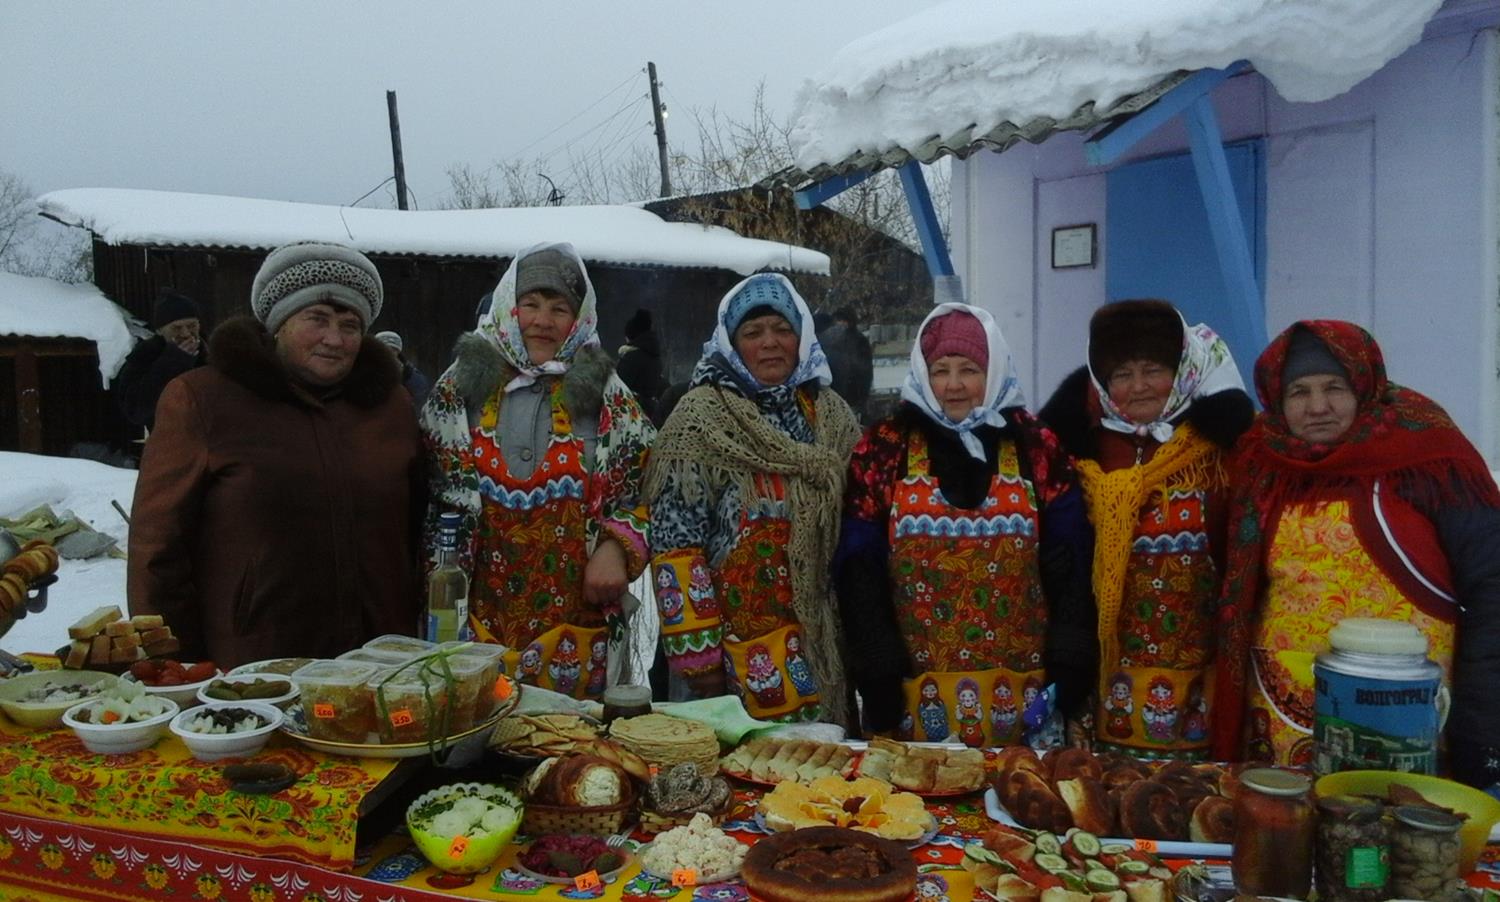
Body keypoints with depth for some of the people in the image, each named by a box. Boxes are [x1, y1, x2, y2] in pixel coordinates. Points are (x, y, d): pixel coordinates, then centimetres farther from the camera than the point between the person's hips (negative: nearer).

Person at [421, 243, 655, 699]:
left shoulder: (605, 395, 4)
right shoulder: (461, 385, 6)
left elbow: (641, 487, 5)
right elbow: (431, 489, 8)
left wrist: (615, 547, -11)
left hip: (576, 612, 0)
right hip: (481, 613, 1)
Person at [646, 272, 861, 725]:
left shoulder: (831, 413, 7)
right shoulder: (701, 416, -8)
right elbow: (675, 541, -11)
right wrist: (696, 652, -13)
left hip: (824, 639, 5)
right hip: (739, 641, -4)